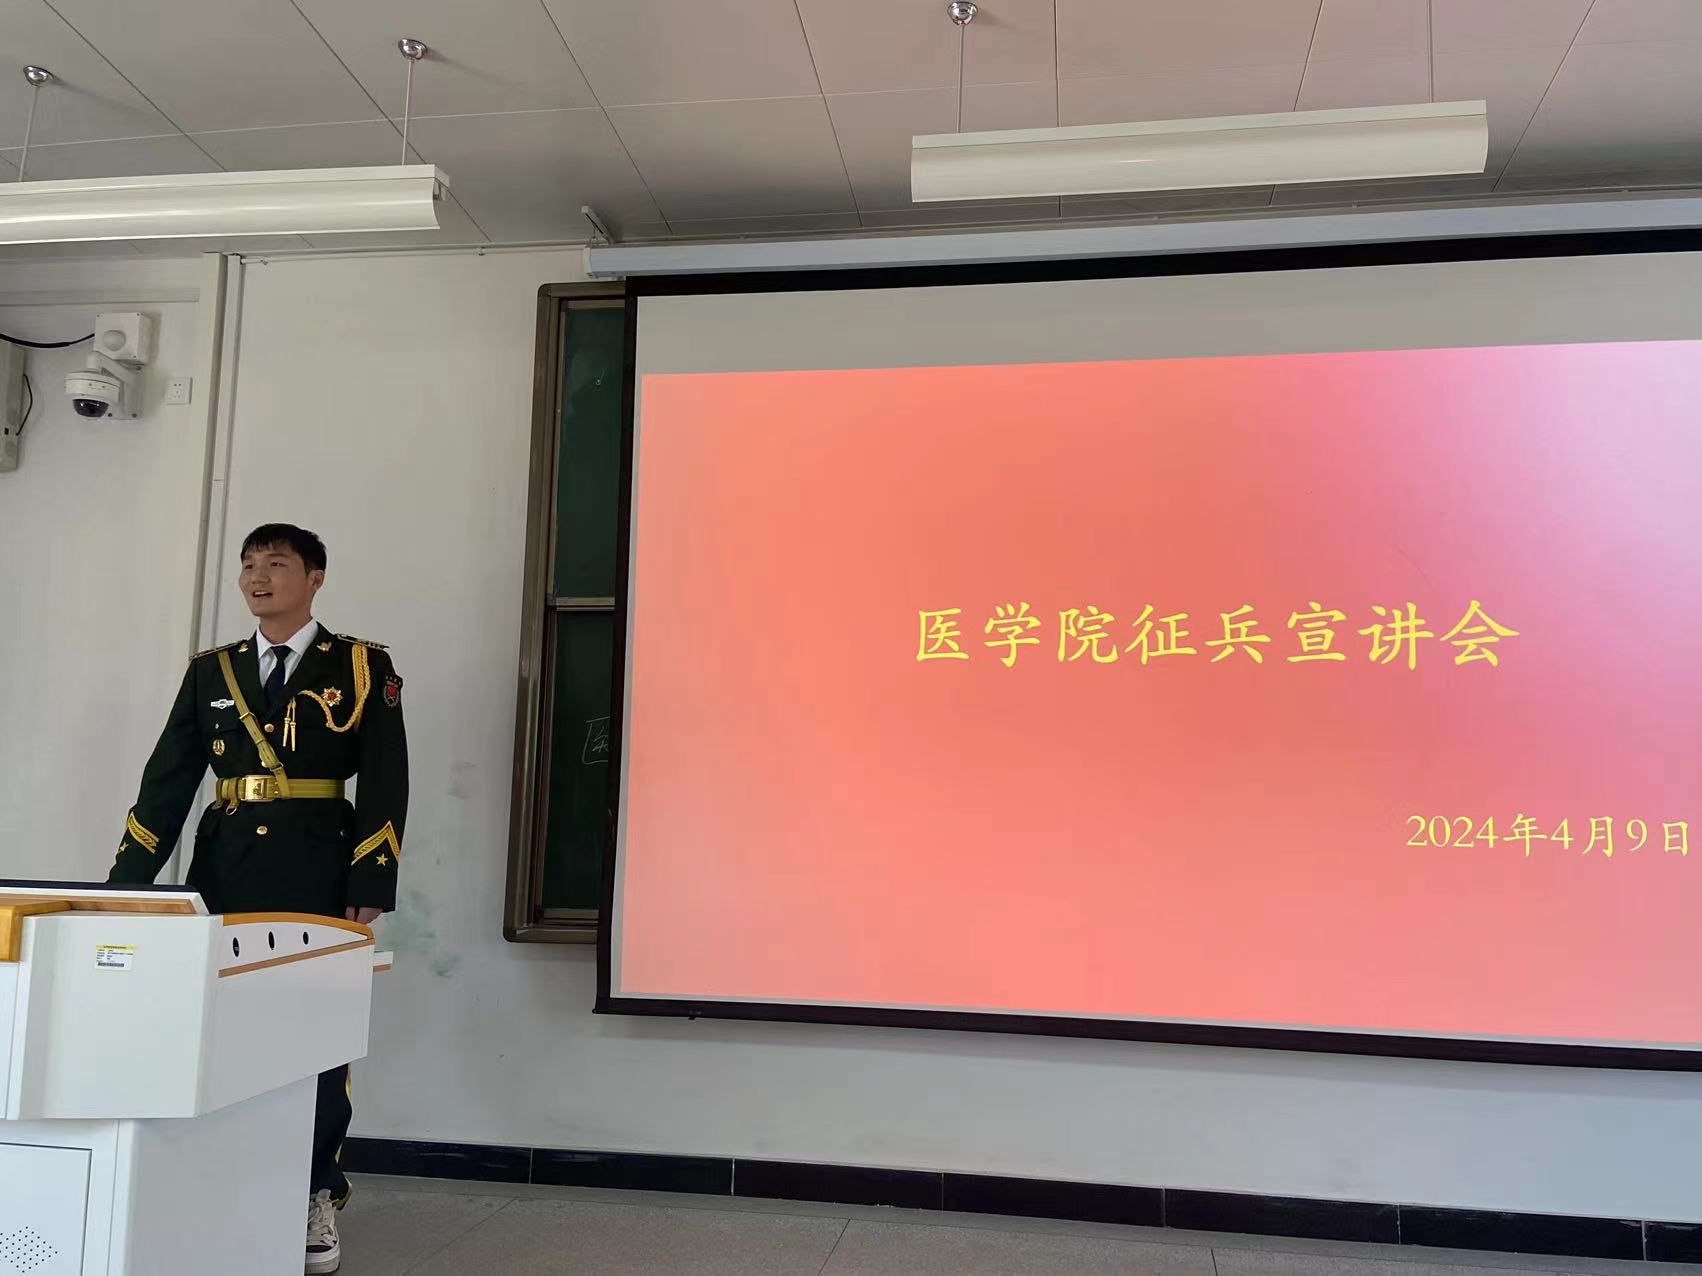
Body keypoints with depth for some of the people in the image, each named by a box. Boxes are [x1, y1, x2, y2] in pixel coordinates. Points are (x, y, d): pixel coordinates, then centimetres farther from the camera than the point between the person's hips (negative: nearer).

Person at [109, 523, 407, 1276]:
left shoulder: (363, 668, 2)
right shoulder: (211, 672, 13)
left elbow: (384, 787, -4)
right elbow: (168, 782, 9)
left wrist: (368, 893, -12)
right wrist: (125, 885, 2)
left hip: (318, 878, -3)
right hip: (224, 876, 3)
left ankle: (313, 1200, 14)